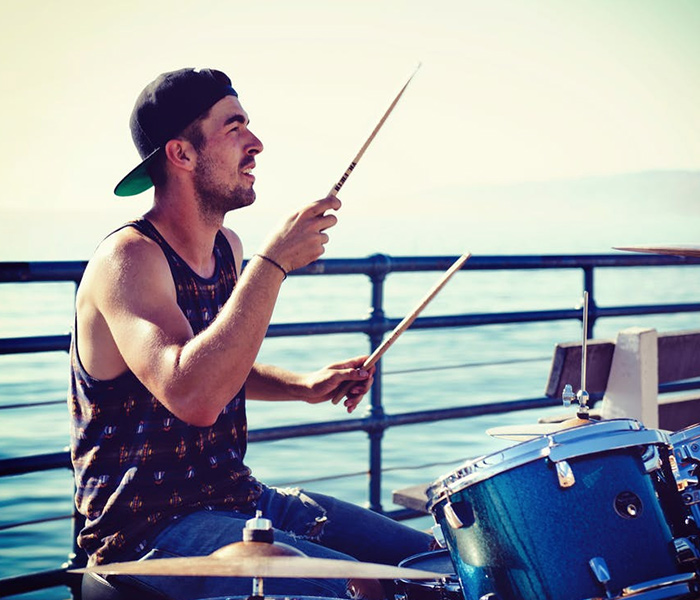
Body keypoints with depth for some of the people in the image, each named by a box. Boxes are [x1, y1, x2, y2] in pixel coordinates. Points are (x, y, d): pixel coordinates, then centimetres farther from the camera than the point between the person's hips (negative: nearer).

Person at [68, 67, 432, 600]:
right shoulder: (128, 259, -19)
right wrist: (274, 263, -32)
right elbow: (192, 396, -36)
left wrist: (303, 386, 7)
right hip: (149, 528, -8)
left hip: (237, 495, 9)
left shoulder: (227, 246, 7)